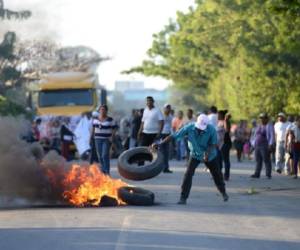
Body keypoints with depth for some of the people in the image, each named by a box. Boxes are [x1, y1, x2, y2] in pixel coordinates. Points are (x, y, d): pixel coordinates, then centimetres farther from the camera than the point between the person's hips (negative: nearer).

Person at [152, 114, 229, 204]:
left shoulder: (211, 130, -29)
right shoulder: (189, 128, -29)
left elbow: (214, 144, -16)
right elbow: (174, 136, -28)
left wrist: (208, 153, -34)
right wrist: (160, 143, -35)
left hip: (210, 155, 0)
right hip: (195, 154, 0)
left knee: (216, 174, 16)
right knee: (188, 174, -18)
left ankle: (223, 192, 42)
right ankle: (183, 197, -12)